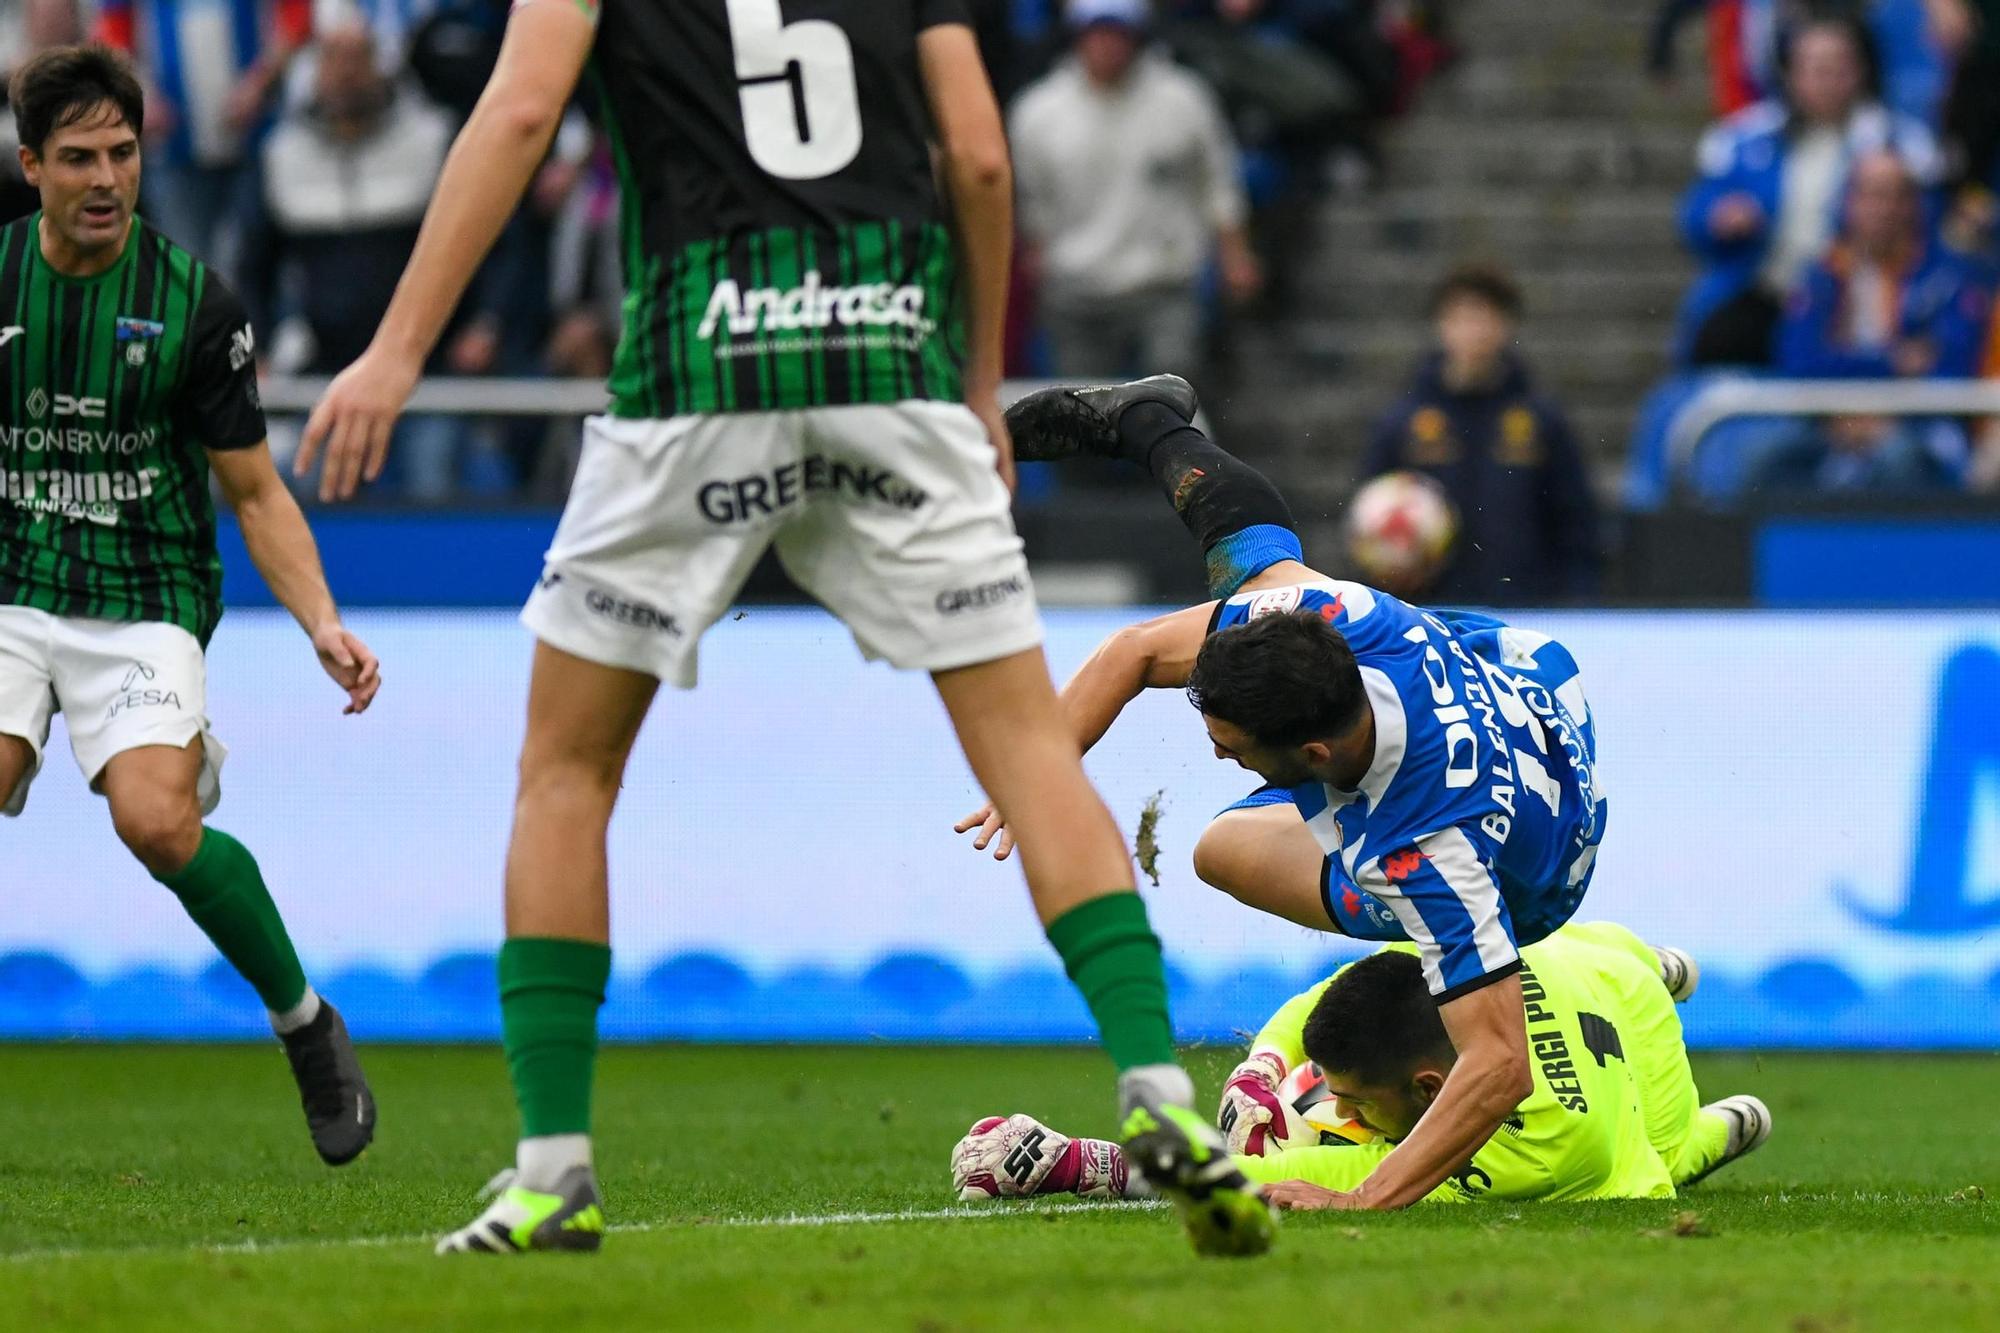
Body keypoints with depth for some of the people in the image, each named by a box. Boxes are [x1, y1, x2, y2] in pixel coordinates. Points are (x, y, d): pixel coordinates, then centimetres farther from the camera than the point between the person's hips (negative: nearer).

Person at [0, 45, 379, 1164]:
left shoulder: (195, 303, -3)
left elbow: (256, 491, 2)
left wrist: (323, 627, -10)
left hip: (145, 605, -2)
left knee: (157, 821, -26)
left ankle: (309, 1026, -3)